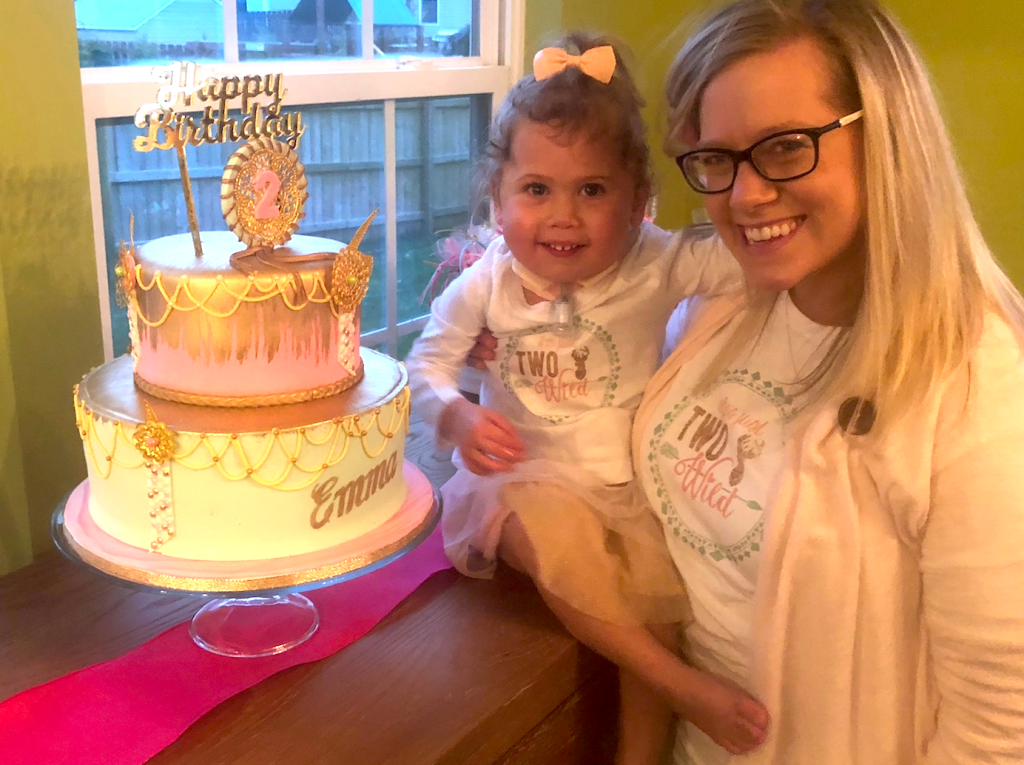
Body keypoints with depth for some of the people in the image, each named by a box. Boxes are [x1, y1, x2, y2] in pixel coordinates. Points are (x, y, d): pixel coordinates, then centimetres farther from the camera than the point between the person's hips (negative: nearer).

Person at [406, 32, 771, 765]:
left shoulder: (654, 265, -9)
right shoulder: (487, 284, -6)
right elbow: (428, 362, 0)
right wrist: (459, 418, -19)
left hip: (632, 481, 1)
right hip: (528, 477, 0)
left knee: (662, 587, -21)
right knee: (553, 534, -33)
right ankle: (684, 686, -17)